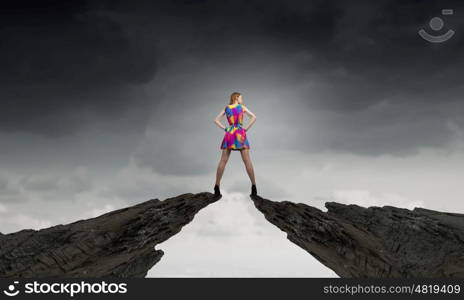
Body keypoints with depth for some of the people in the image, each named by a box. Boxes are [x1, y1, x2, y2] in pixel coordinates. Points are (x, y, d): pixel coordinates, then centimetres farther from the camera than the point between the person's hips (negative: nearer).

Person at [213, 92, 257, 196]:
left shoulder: (226, 108, 8)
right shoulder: (242, 107, 2)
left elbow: (216, 120, 5)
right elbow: (254, 117, -7)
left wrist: (224, 128, 6)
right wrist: (247, 128, -2)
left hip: (229, 134, 2)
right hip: (240, 134, -2)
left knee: (223, 161, 5)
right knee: (247, 161, 2)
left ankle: (217, 187, 3)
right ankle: (254, 187, 2)